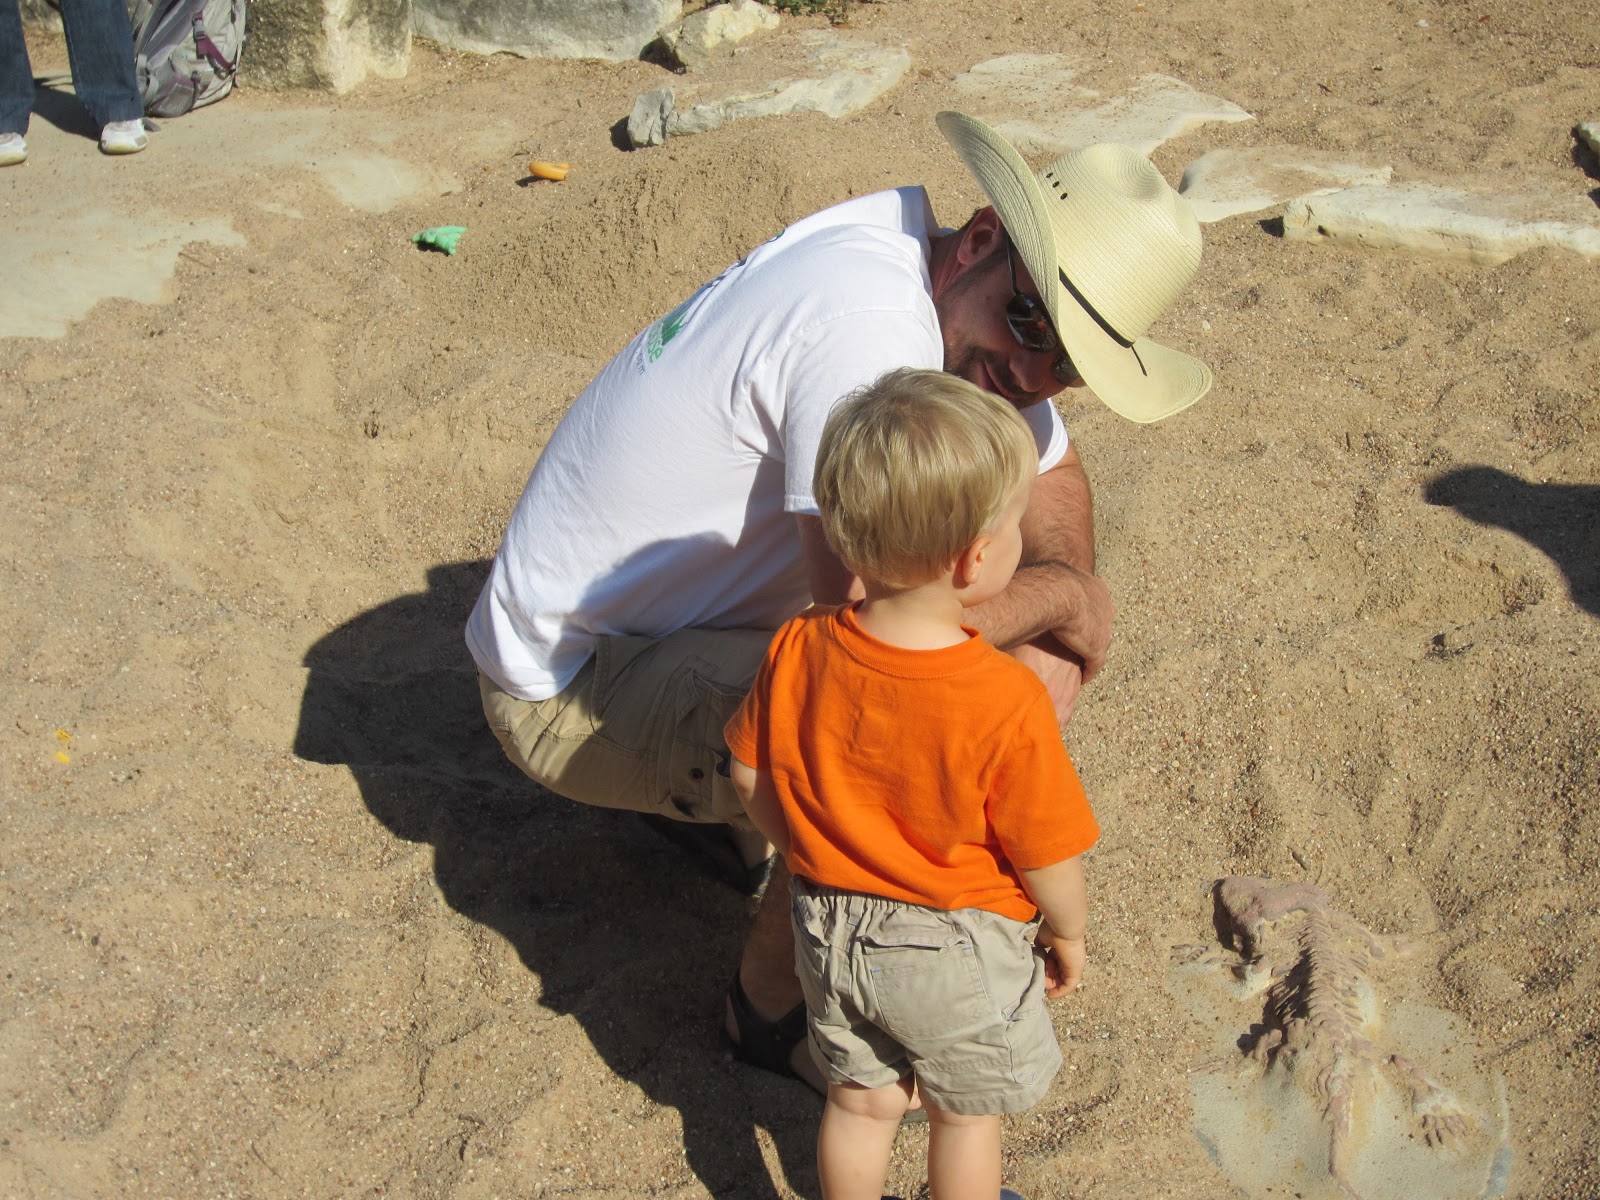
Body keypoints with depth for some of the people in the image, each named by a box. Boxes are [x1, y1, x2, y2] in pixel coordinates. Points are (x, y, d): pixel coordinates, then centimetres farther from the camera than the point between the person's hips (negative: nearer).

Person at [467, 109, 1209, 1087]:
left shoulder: (971, 308, -3)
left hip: (673, 605, 9)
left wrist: (1066, 589, -11)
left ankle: (711, 803, 22)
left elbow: (1052, 476, 11)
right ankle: (776, 1001, 0)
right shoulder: (872, 319, -32)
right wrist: (1064, 594, -19)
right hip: (573, 685, -9)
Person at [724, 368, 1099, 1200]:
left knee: (861, 1101, 27)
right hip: (956, 946, -3)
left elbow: (750, 777, -4)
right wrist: (1068, 934, 1)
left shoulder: (796, 654, -19)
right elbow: (1049, 856, -19)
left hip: (830, 932, 4)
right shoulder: (1008, 703, -31)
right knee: (965, 1111, 24)